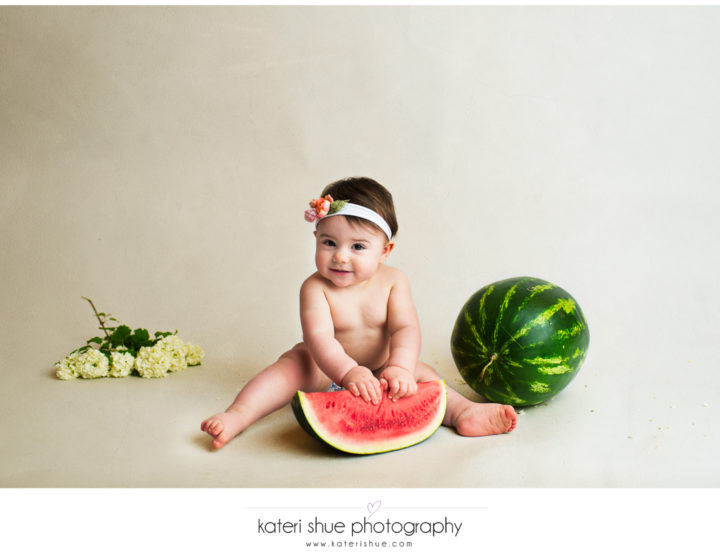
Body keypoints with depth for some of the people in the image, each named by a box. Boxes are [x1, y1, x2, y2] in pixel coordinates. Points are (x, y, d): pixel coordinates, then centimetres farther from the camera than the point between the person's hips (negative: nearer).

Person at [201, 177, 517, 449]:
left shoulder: (392, 282, -10)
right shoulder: (315, 288, -17)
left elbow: (406, 329, -21)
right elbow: (319, 337, -31)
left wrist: (399, 367, -41)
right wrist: (349, 372, -49)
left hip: (378, 370, 2)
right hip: (326, 372, -2)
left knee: (421, 373, -19)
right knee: (295, 361, -27)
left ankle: (463, 412, -29)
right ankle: (237, 415, -34)